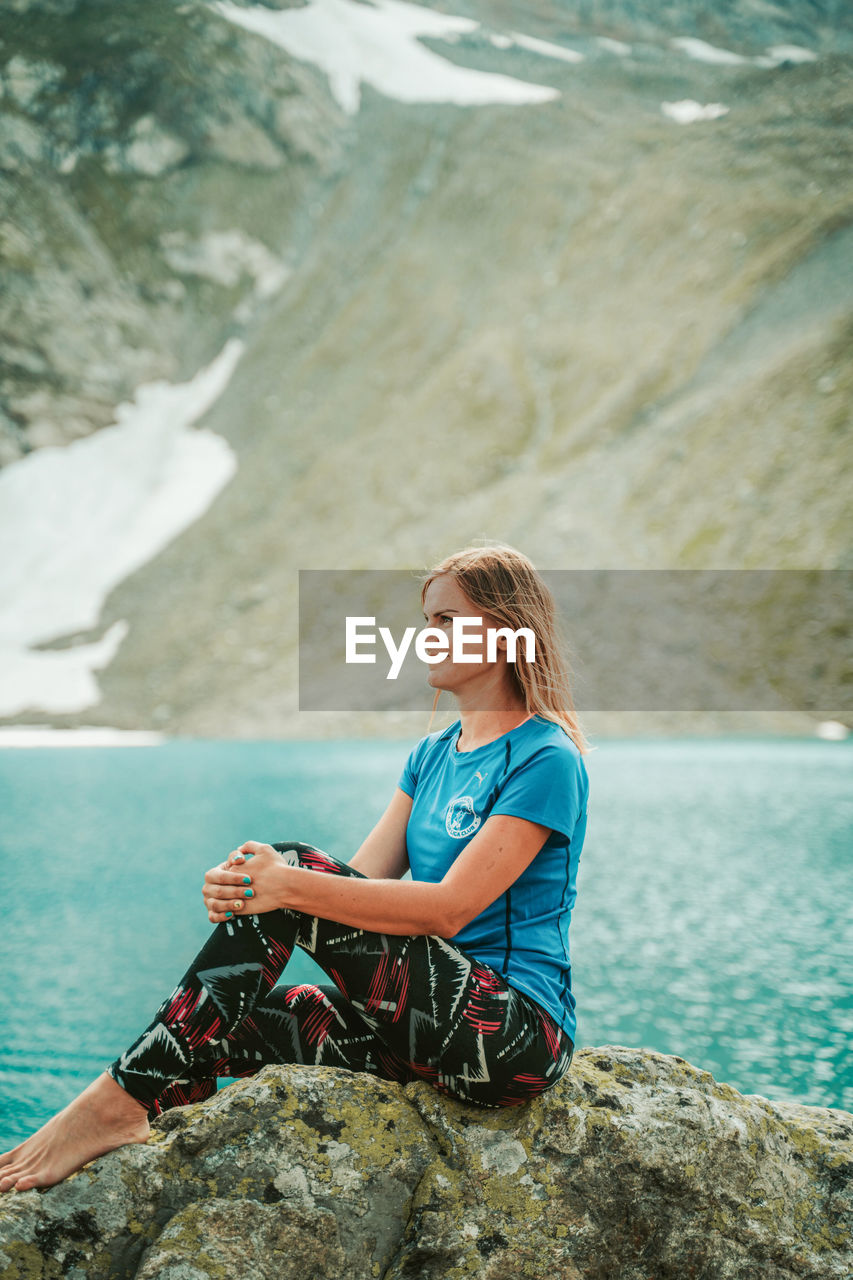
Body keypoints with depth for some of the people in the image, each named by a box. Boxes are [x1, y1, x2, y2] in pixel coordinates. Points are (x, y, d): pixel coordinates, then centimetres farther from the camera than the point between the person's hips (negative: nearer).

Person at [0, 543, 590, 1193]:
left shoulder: (547, 761, -10)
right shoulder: (432, 756, 16)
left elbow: (450, 909, -20)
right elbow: (360, 877, 4)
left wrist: (294, 886, -30)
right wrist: (240, 886, -16)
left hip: (520, 1035, -8)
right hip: (429, 1022, 8)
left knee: (297, 866, -22)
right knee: (207, 1027, -10)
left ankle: (118, 1101, -21)